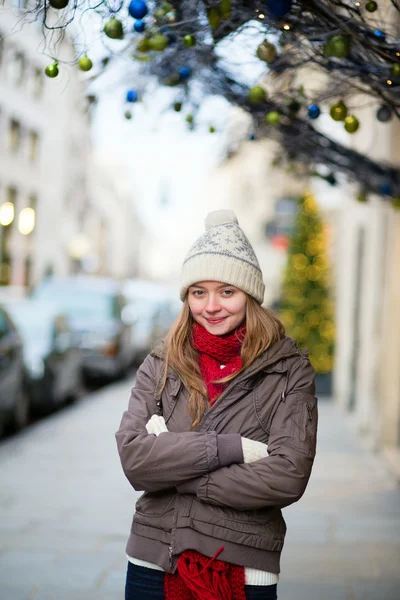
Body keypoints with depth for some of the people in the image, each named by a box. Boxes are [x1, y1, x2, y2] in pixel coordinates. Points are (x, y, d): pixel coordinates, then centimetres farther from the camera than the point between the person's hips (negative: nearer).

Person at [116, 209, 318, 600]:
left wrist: (172, 470, -14)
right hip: (152, 563, 2)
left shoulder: (290, 372, -5)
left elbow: (288, 476, -16)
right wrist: (234, 448, -19)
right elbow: (132, 455, -11)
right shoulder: (160, 366, 2)